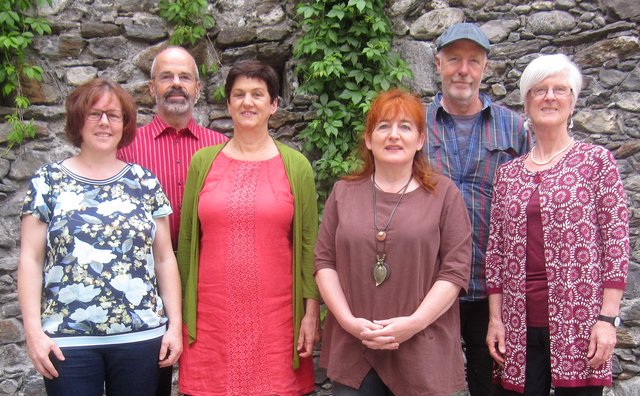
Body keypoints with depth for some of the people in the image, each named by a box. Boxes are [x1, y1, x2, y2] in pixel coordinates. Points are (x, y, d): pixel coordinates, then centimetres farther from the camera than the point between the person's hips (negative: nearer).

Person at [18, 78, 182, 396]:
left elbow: (165, 258, 8)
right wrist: (33, 330, -7)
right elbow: (31, 260, 1)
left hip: (141, 335, 2)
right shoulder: (48, 181, 3)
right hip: (67, 339, -1)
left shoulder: (145, 182, 8)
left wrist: (175, 324, 3)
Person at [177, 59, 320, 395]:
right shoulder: (203, 162, 6)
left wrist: (312, 311, -2)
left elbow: (308, 244, 3)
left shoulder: (296, 166, 3)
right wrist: (181, 311, 6)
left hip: (275, 314, -1)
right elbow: (186, 240, 8)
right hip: (212, 314, 1)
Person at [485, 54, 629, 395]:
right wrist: (495, 318, 6)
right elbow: (496, 250, 11)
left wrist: (607, 318, -9)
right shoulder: (507, 173, 11)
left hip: (579, 325, -3)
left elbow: (617, 242, -3)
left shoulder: (597, 161, 1)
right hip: (519, 328, 3)